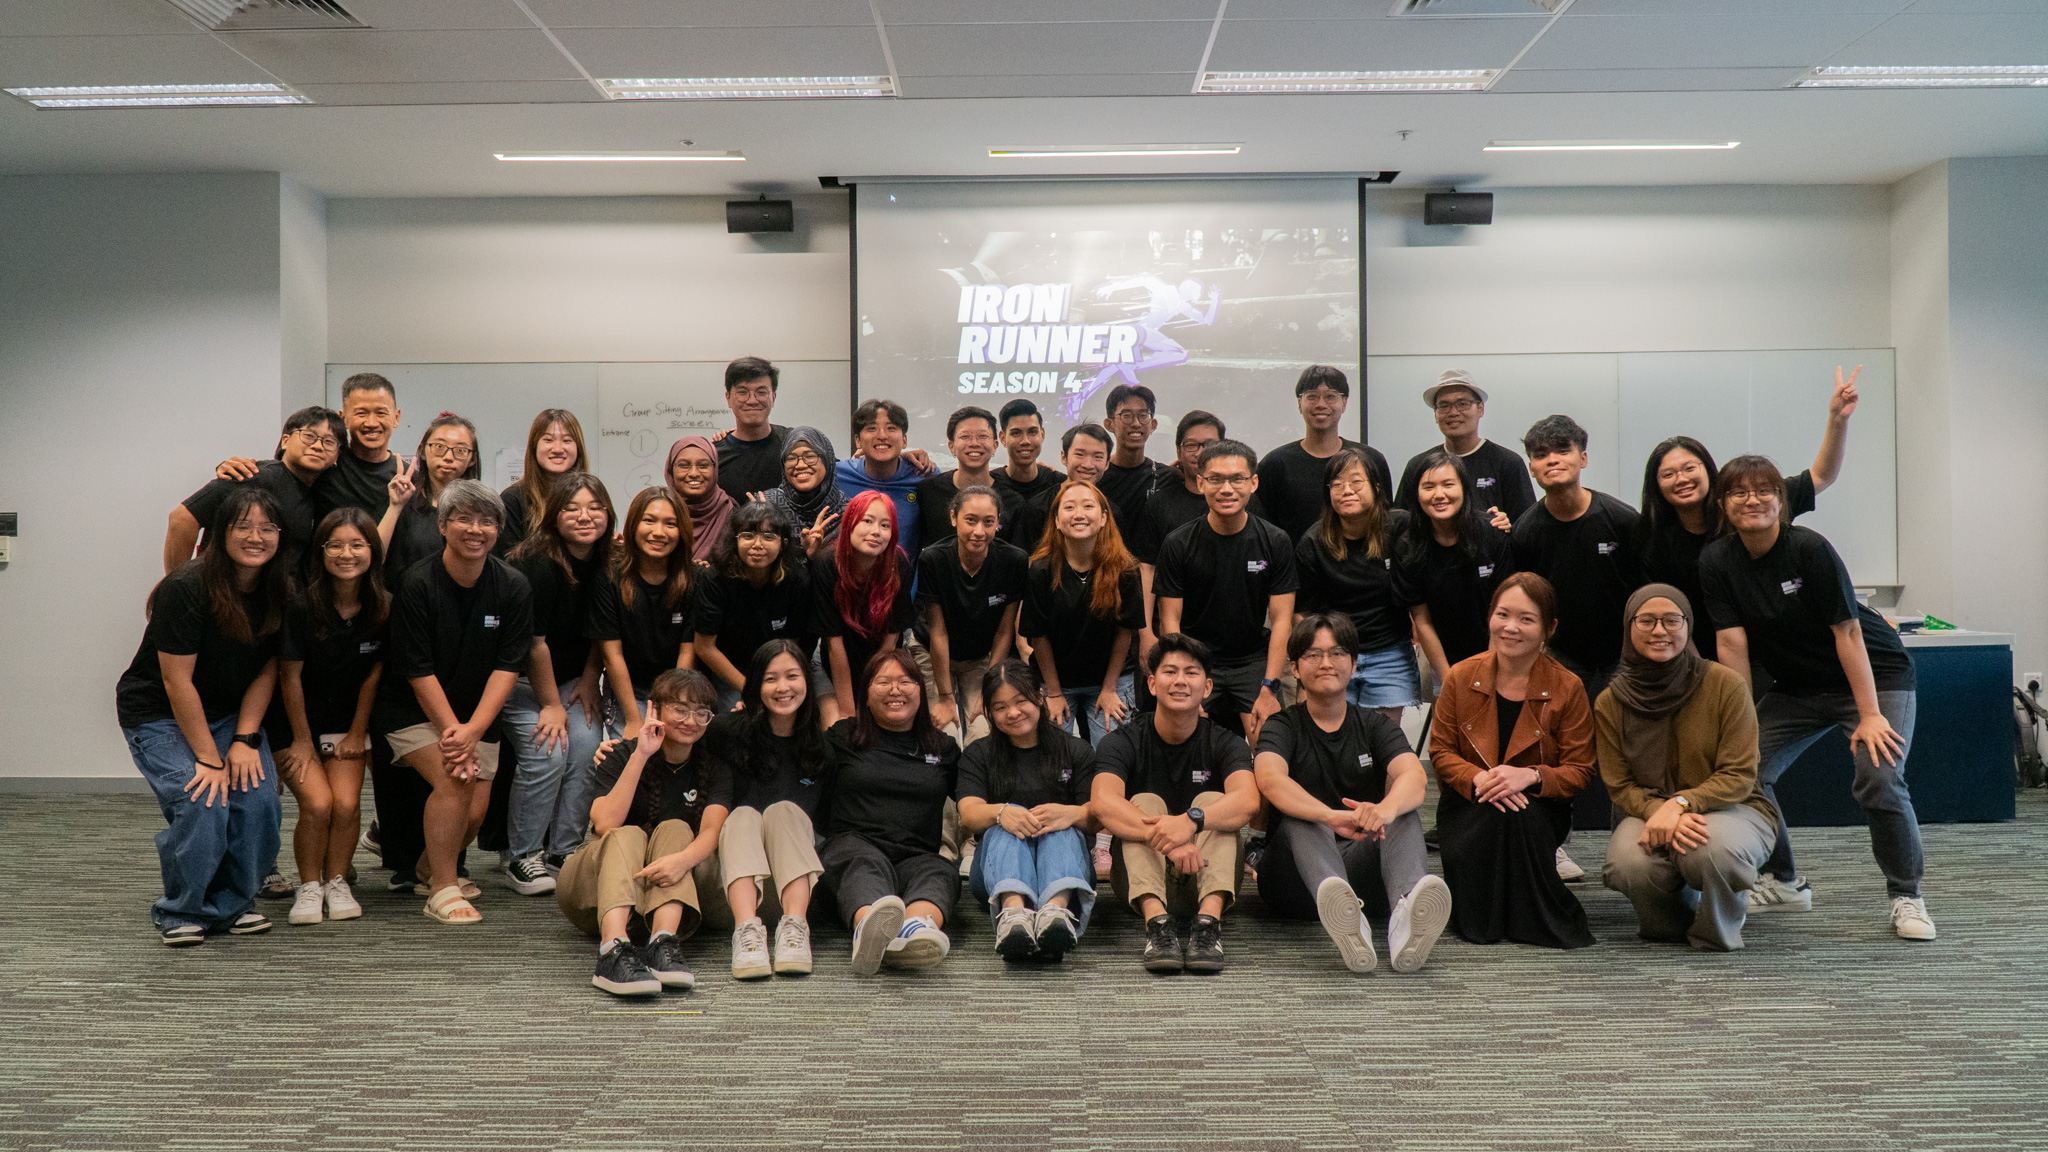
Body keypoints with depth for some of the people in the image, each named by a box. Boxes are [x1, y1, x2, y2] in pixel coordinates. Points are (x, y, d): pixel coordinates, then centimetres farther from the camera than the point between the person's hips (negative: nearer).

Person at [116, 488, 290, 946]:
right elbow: (177, 682, -22)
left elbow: (266, 671, -1)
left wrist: (245, 740, -12)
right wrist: (209, 758, -22)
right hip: (158, 715, -5)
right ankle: (181, 912, 1)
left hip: (229, 714, 5)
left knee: (259, 799, -15)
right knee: (202, 803, -23)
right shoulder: (186, 589, -23)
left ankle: (232, 904, 7)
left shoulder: (277, 593, -6)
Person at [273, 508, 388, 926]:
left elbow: (373, 673, 1)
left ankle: (337, 883, 7)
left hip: (347, 724, 2)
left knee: (347, 804, -15)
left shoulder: (383, 607, -8)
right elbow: (290, 677, -10)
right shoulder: (302, 605, -17)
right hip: (296, 724, -2)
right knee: (317, 804, -18)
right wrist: (303, 741, -6)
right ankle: (308, 887, 4)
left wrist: (357, 734, 2)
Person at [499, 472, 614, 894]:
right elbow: (534, 641, -19)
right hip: (523, 677, -5)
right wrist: (551, 704, -15)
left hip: (572, 677, 6)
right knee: (546, 752, -20)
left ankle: (566, 848, 0)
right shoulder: (536, 562, -23)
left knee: (586, 744, -13)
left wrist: (590, 679, -1)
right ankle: (522, 855, -4)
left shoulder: (606, 563, -4)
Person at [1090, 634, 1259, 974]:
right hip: (1141, 875, 0)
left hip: (1206, 877, 1)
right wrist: (1165, 838, -43)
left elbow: (1247, 802, -25)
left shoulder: (1225, 744, -3)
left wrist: (1191, 820, -44)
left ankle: (1209, 918, -43)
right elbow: (1103, 803, -26)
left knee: (1211, 801, -21)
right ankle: (1155, 919, -45)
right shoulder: (1122, 742, -5)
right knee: (1145, 802, -23)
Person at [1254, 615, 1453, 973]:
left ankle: (1406, 914, -56)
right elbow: (1270, 779, -21)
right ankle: (1344, 920, -63)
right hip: (1297, 877, -2)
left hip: (1362, 859, 2)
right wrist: (1332, 816, -40)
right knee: (1299, 817, -32)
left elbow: (1414, 776, -12)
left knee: (1405, 813, -24)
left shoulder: (1374, 725, 10)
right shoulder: (1283, 727, 4)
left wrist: (1384, 810, -37)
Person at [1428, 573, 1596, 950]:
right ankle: (1482, 918, -4)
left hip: (1540, 808, 0)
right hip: (1468, 805, 0)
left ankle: (1544, 921, -14)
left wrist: (1531, 776, -26)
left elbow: (1579, 770, -4)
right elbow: (1441, 752, 2)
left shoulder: (1567, 687, -5)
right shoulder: (1461, 676, -1)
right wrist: (1478, 779, -20)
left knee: (1521, 815, -36)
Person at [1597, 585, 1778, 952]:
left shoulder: (1724, 683, -9)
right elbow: (1620, 786, -1)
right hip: (1648, 813, 2)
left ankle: (1717, 931, 0)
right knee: (1628, 863, -32)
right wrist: (1659, 812, -24)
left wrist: (1680, 804, -27)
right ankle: (1669, 923, 8)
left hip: (1732, 809, -2)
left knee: (1710, 850, -38)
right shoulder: (1609, 703, -2)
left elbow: (1739, 776, -11)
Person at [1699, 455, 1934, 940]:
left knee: (1880, 781, -22)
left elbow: (1848, 631, -21)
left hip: (1875, 675, -5)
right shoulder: (1717, 562, -9)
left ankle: (1906, 897, -2)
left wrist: (1870, 715, -23)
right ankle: (1784, 882, 16)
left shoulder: (1809, 548, -22)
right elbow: (1733, 645, -9)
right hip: (1797, 686, 5)